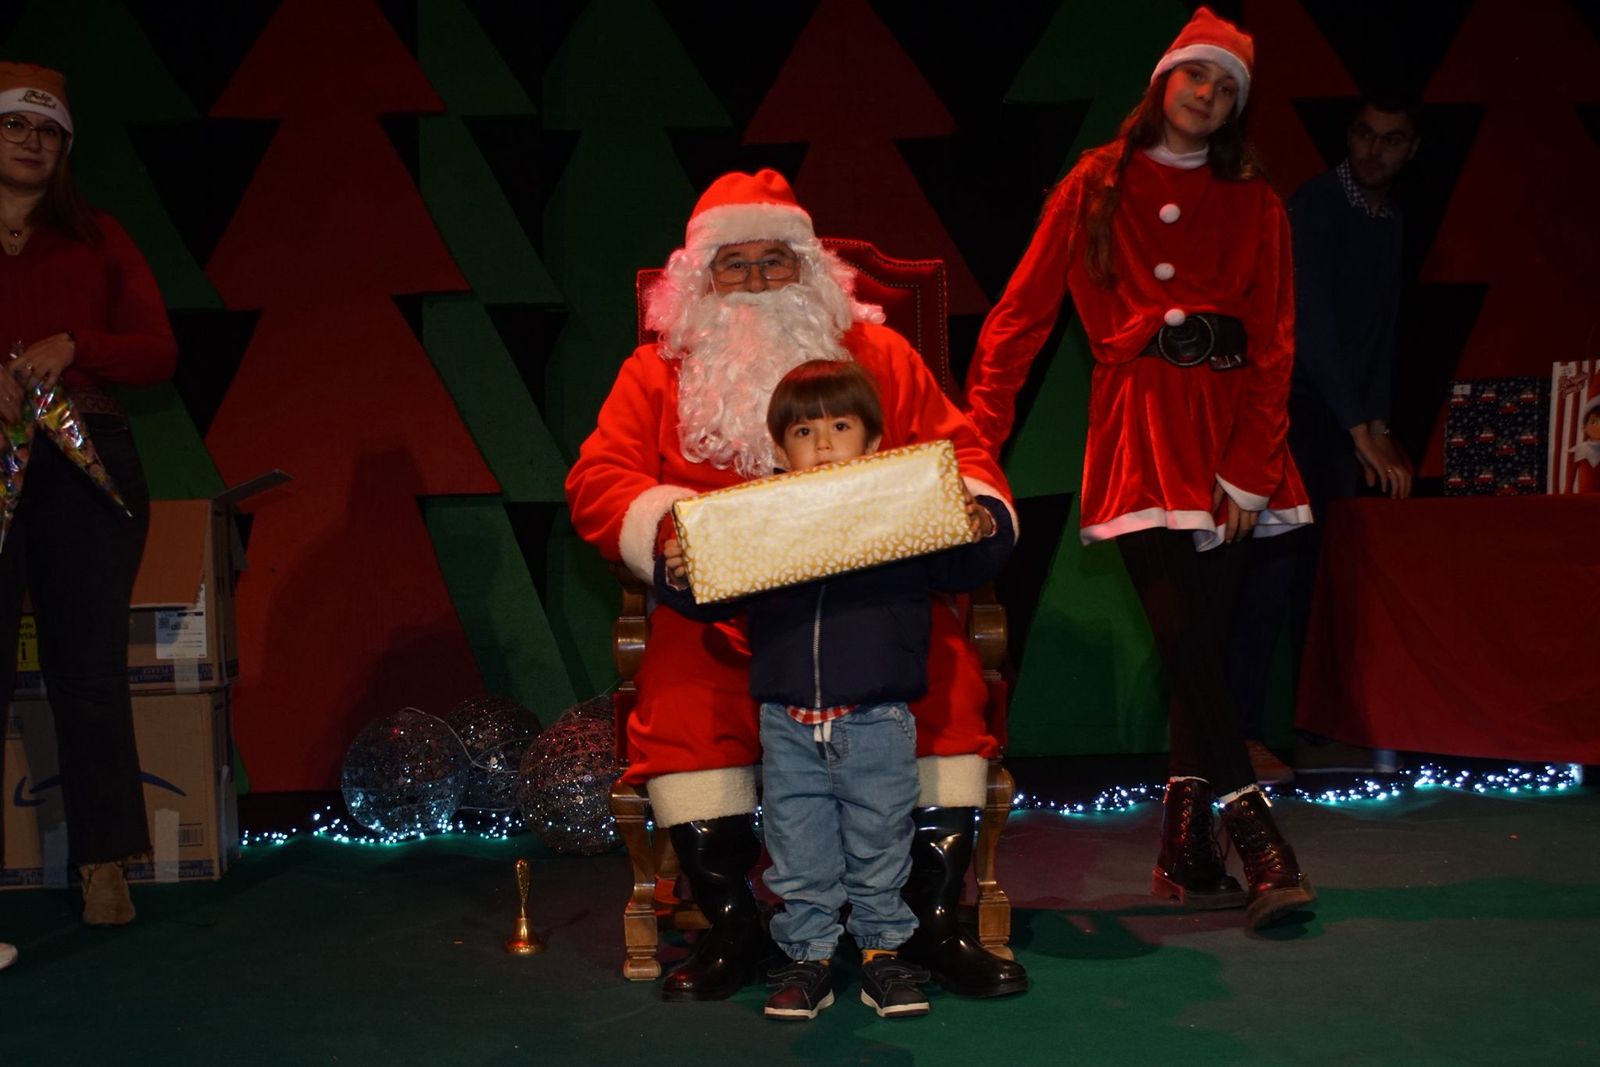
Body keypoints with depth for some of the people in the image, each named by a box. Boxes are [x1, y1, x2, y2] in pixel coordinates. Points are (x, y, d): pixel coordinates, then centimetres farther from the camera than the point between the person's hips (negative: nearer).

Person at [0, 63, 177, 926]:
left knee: (89, 664, 4)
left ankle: (103, 867, 9)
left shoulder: (95, 240, 12)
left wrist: (71, 346, -11)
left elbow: (159, 353, 6)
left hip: (84, 466, 1)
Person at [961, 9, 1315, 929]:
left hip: (1228, 432, 2)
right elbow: (1023, 311, 5)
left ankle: (1187, 858, 9)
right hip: (1139, 435, -2)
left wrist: (1249, 471, -4)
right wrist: (978, 431, -6)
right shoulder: (1095, 189, 9)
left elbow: (1274, 346, 7)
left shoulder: (1254, 206, 13)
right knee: (1187, 638, -15)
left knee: (1204, 646, 0)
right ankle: (1261, 844, -14)